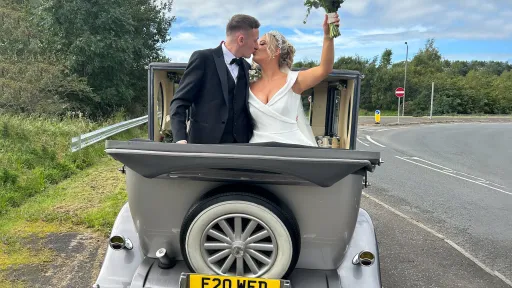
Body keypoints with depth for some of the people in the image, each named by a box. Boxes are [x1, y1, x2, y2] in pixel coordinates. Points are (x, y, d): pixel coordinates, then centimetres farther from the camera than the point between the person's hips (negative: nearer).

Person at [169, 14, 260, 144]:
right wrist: (180, 139, -22)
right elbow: (180, 101, -8)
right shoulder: (203, 58, -5)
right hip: (205, 142, -5)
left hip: (239, 144, 5)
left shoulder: (245, 67, 13)